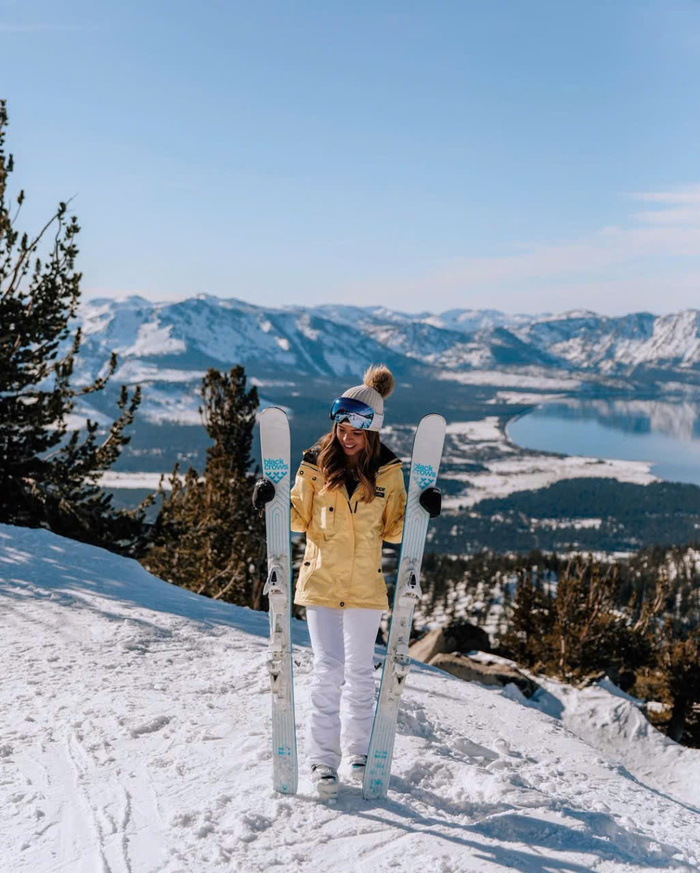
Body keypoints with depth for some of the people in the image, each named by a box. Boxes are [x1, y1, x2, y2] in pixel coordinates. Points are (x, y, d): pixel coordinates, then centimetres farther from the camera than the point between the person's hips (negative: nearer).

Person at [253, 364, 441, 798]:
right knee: (328, 669, -4)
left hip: (366, 584, 1)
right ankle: (323, 759, 6)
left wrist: (422, 512, -10)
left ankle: (358, 750, 27)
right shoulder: (316, 463, -3)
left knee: (360, 670, 10)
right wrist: (272, 503, -13)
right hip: (321, 581, -1)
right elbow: (300, 518, 4)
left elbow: (393, 529, 6)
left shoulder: (388, 470, -1)